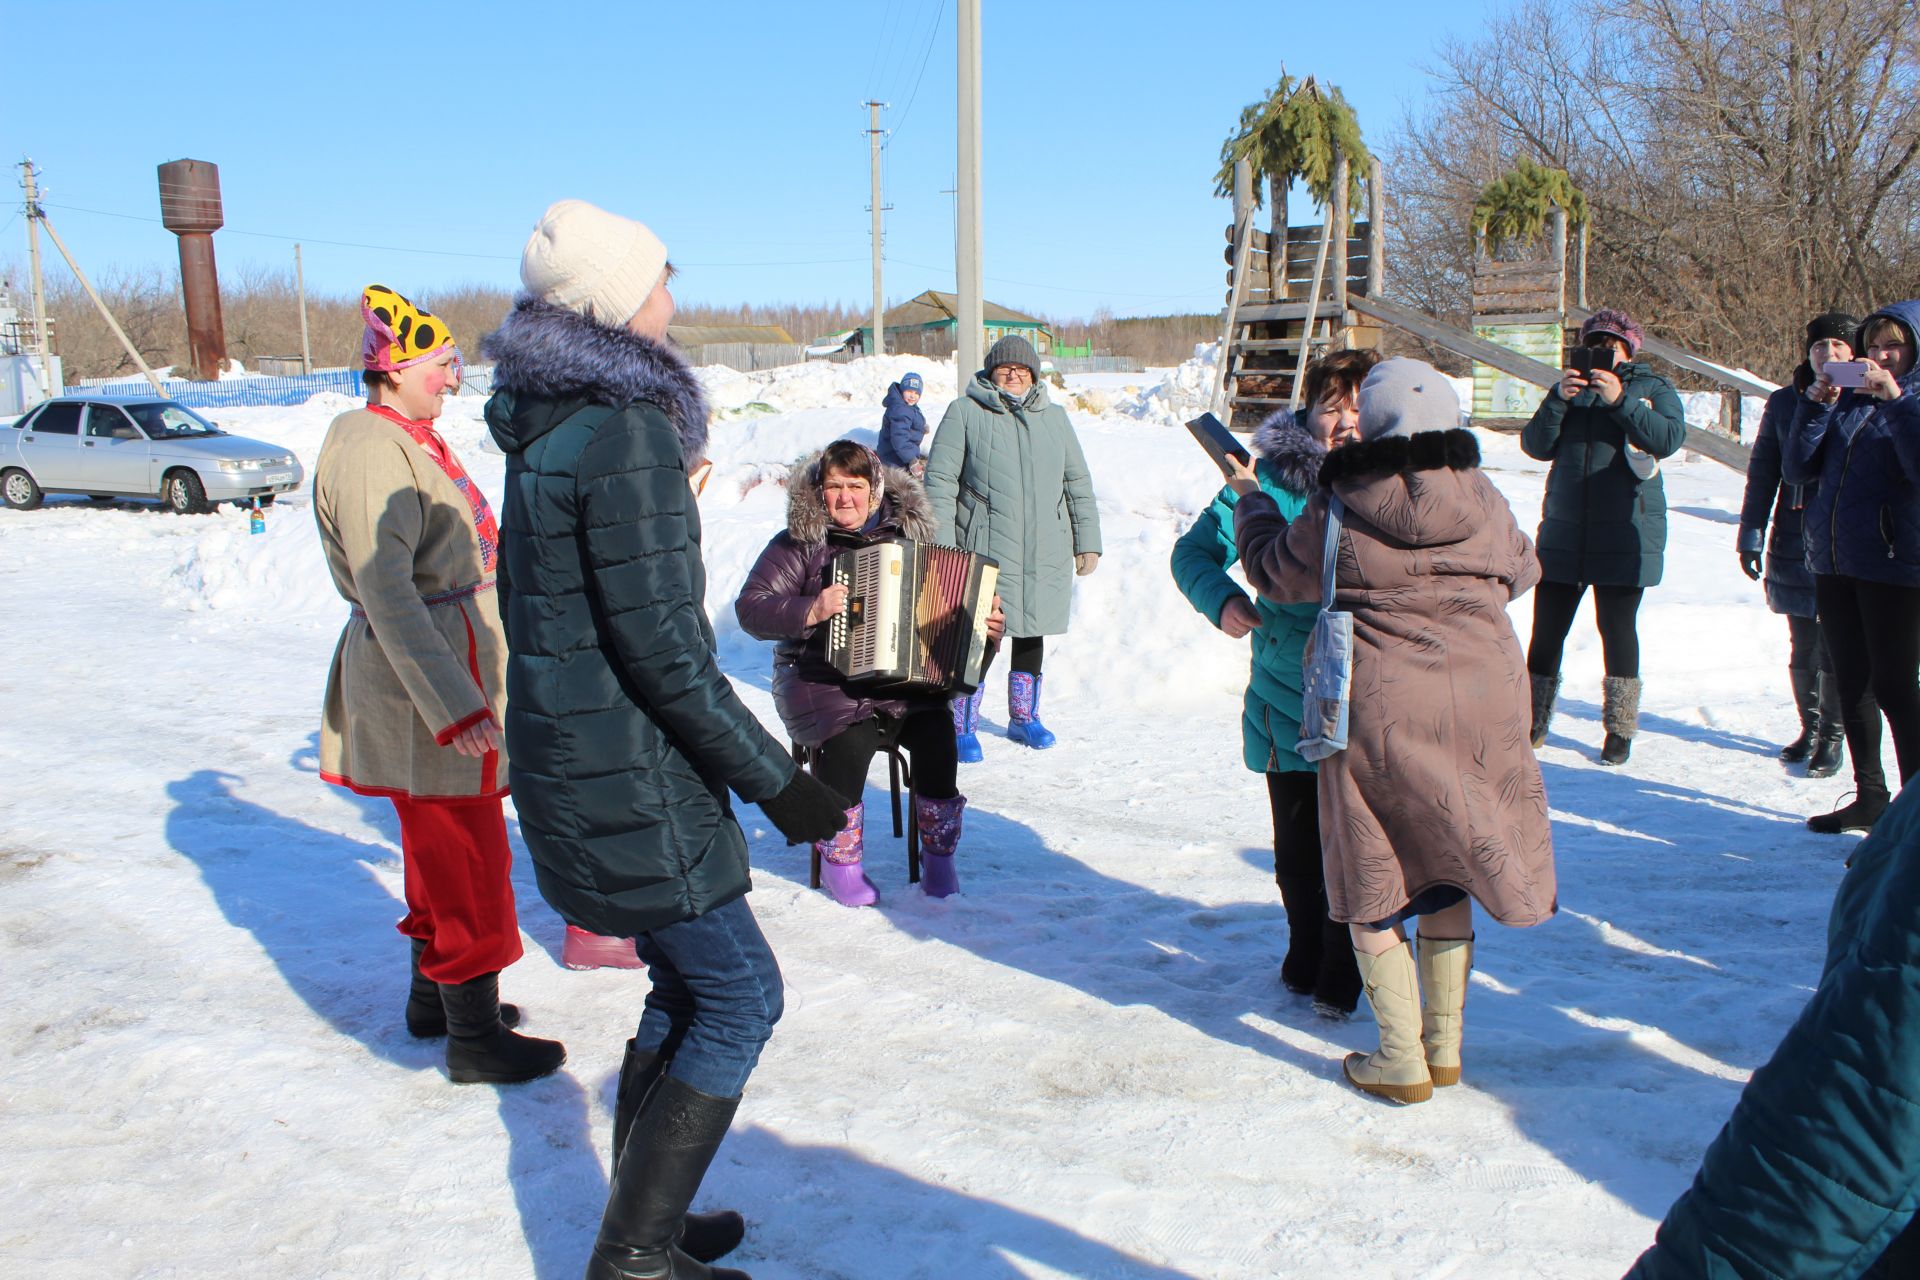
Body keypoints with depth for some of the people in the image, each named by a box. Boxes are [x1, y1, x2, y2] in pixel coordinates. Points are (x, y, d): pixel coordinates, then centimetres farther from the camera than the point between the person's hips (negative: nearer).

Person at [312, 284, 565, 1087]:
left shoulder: (410, 441, 13)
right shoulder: (371, 449, -18)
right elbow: (384, 587, -27)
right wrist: (451, 705, -33)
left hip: (451, 667, 10)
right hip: (425, 675, -10)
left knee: (439, 846, 20)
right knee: (467, 856, -2)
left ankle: (435, 998, 35)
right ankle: (474, 1039, 10)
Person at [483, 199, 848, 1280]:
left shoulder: (549, 425, 9)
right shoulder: (627, 429, -20)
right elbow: (663, 650, -22)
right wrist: (776, 780, -17)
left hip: (572, 755, 9)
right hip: (629, 779, -9)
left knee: (685, 988, 20)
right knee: (740, 997, 2)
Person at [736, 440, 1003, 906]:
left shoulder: (906, 535, 11)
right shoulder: (798, 543, 1)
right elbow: (750, 608, -6)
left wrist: (981, 623, -1)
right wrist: (811, 611, -20)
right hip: (820, 679, -3)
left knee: (937, 730, -25)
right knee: (851, 738, -32)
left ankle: (938, 852, -4)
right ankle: (839, 861, -9)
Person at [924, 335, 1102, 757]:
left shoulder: (1054, 418, 14)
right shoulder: (965, 412, 1)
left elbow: (1078, 484, 17)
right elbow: (940, 481, -2)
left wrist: (1087, 542, 11)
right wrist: (941, 546, -9)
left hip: (1047, 555, 4)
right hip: (983, 552, -4)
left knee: (1032, 632, 14)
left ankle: (1023, 717, 31)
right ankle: (963, 727, 10)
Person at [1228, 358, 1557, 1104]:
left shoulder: (1338, 511, -9)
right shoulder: (1483, 500, 2)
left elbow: (1274, 572, 6)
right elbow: (1520, 572, 19)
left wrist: (1250, 500, 23)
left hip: (1379, 712, -4)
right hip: (1481, 702, 4)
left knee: (1373, 882, 10)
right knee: (1447, 870, 18)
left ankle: (1402, 1060, 14)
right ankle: (1446, 1044, 26)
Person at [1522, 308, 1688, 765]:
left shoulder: (1653, 388, 7)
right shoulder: (1573, 387, 14)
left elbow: (1670, 438, -11)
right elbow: (1536, 445, 2)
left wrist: (1620, 401, -19)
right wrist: (1558, 400, -13)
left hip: (1624, 533, -2)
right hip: (1564, 528, 3)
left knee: (1617, 627, 1)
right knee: (1547, 627, 2)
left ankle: (1619, 729, 12)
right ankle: (1532, 722, 12)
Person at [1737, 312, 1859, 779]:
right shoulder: (1785, 403, 6)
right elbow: (1762, 474, 9)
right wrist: (1751, 536, 6)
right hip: (1795, 545, 3)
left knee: (1835, 649, -1)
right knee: (1803, 646, 12)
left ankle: (1832, 737, 14)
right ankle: (1809, 728, 28)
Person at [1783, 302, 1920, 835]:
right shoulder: (1846, 400, 11)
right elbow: (1797, 469, 4)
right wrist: (1816, 405, -7)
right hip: (1833, 560, 6)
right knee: (1851, 684, 12)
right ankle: (1870, 798, 23)